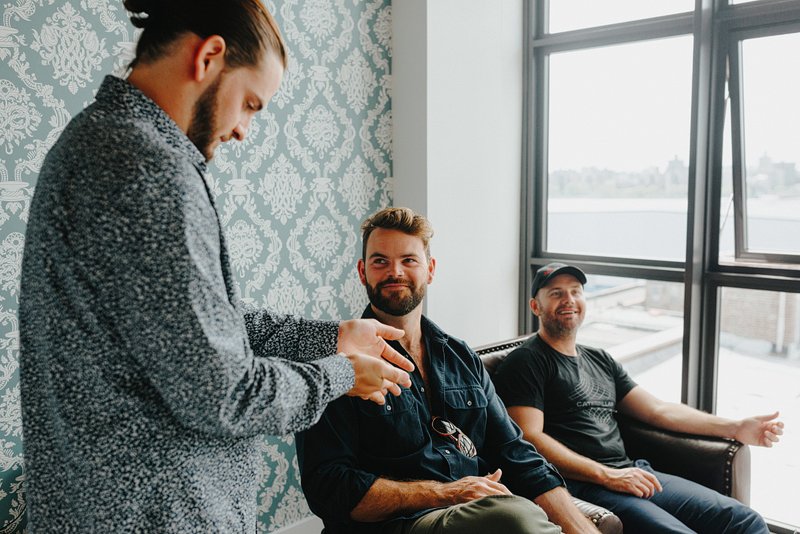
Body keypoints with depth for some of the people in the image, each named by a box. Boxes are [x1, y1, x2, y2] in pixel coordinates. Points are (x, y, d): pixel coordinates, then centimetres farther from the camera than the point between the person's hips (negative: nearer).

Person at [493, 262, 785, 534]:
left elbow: (658, 410, 21)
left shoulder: (601, 360, 22)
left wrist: (736, 428, 11)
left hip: (633, 473, 7)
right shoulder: (526, 361, -2)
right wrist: (607, 476, -16)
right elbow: (530, 438, -12)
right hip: (581, 485, -7)